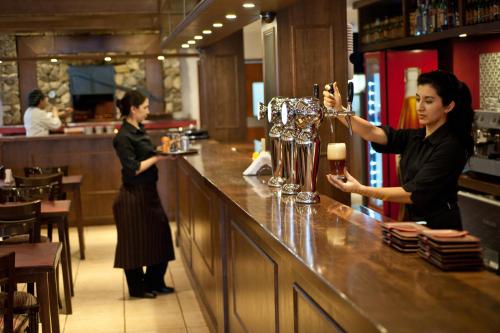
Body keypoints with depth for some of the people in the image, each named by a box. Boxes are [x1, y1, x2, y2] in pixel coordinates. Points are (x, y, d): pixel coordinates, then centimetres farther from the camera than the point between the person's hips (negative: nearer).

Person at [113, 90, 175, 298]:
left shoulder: (139, 130, 9)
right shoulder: (123, 137, -18)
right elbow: (132, 169, -22)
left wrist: (161, 152, 3)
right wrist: (157, 158, -16)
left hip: (148, 191, 9)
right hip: (134, 196, -9)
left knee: (159, 236, 13)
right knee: (135, 241, 3)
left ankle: (154, 282, 26)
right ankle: (137, 287, 17)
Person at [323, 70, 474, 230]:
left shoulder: (450, 147, -15)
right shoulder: (416, 138, 8)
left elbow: (413, 194, -20)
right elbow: (372, 133, -4)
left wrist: (361, 190, -26)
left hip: (439, 230, -7)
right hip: (413, 223, 7)